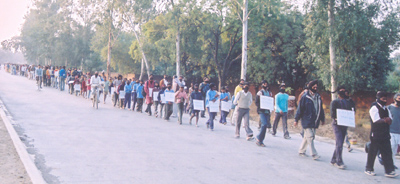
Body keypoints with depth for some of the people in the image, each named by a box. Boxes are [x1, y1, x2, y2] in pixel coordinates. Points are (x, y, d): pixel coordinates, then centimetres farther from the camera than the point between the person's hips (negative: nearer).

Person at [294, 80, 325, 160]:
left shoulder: (318, 97, 11)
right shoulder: (305, 97, -8)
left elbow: (320, 109, 21)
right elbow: (300, 108, -6)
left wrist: (322, 119, 24)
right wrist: (296, 119, -5)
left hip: (315, 122, 6)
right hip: (307, 121, -6)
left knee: (307, 137, 14)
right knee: (310, 137, -8)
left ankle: (301, 151, 26)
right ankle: (314, 154, -7)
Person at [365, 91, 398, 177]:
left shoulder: (386, 108, 15)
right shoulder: (374, 108, -8)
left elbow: (390, 120, 10)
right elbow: (376, 121, -16)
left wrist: (388, 120, -12)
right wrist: (385, 120, -30)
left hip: (385, 135, 7)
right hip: (376, 135, -7)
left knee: (387, 153, 1)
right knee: (372, 153, 2)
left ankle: (389, 171, 2)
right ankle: (369, 169, 15)